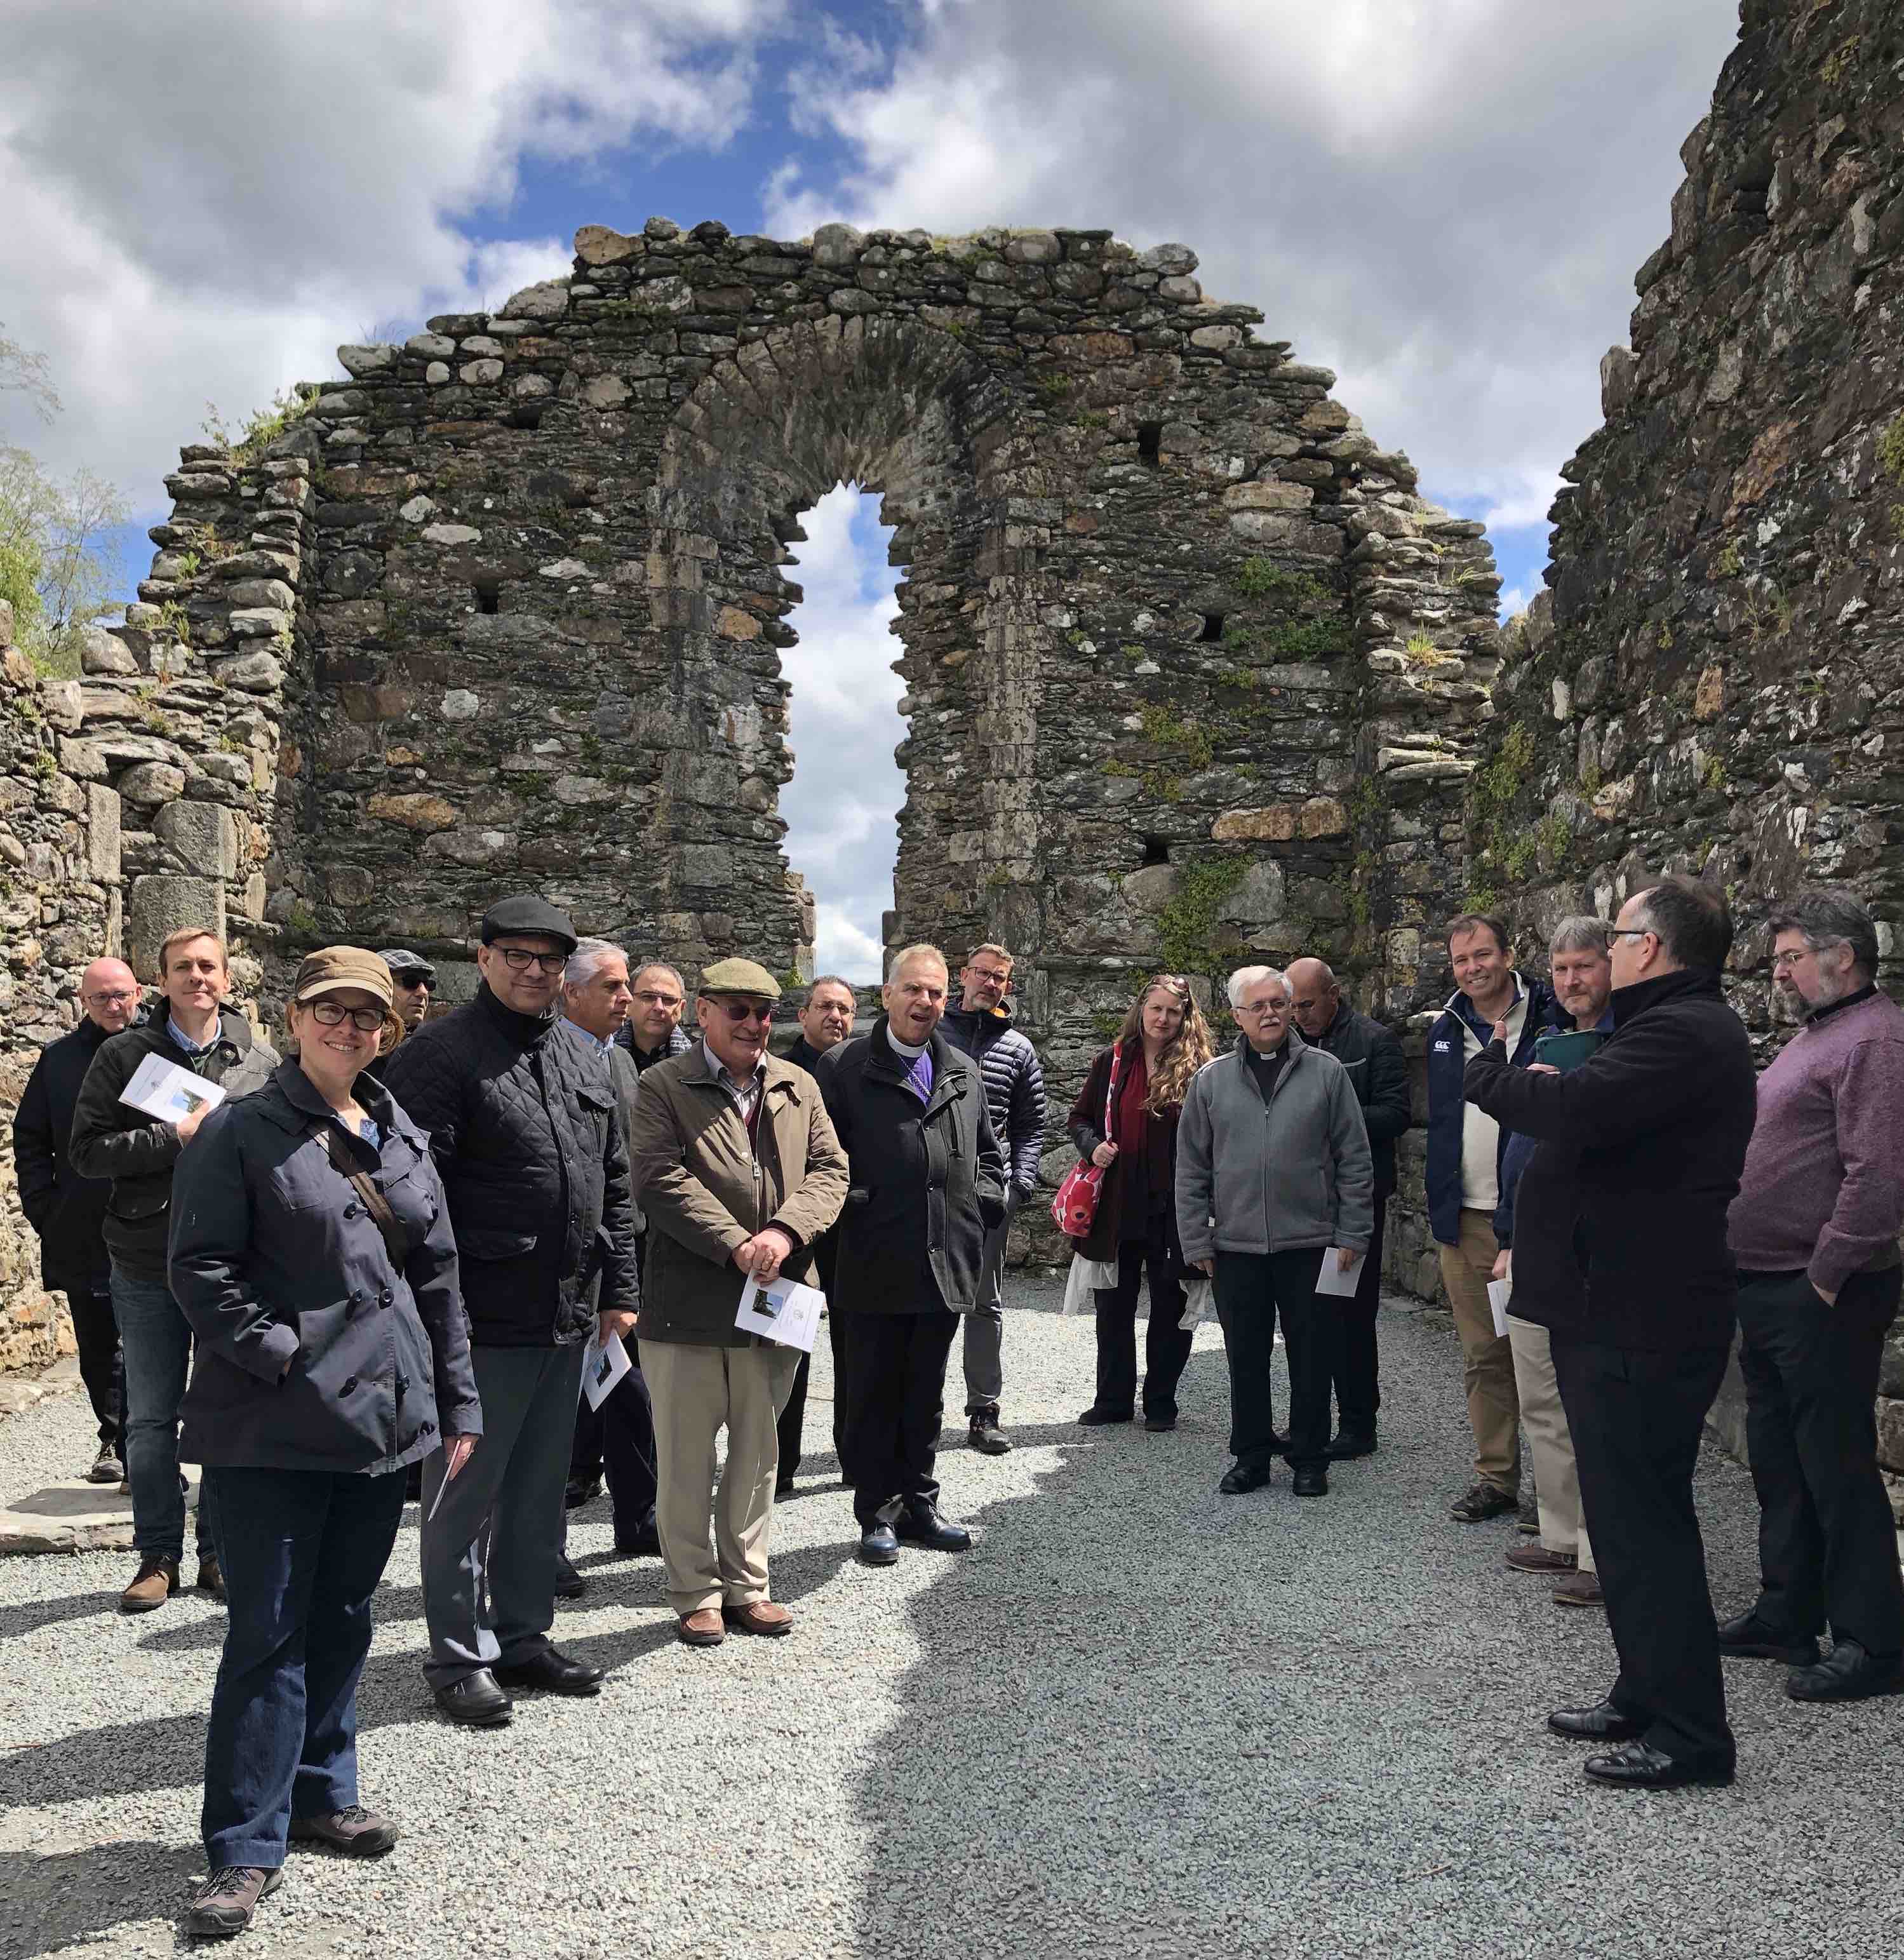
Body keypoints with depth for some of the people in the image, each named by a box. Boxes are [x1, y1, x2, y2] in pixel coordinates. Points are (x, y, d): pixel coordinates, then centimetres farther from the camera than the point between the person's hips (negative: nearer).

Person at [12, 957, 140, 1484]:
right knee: (98, 1349, 14)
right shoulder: (59, 1059, 7)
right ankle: (114, 1439, 31)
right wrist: (47, 1212, 2)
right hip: (83, 1237, 3)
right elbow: (30, 1140, 11)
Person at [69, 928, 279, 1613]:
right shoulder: (124, 1055, 1)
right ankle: (158, 1556, 22)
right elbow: (87, 1150, -6)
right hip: (147, 1267, 0)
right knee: (150, 1420, 8)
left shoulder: (261, 1060, 3)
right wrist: (177, 1135, -17)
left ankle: (220, 1552, 22)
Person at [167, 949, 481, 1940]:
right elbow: (200, 1267, -11)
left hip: (381, 1414, 5)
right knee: (269, 1631, 0)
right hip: (271, 1427, -5)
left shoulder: (402, 1139, 11)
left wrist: (457, 1402, 11)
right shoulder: (240, 1131, -5)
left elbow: (436, 1278, 13)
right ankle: (246, 1844, 12)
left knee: (343, 1616, 16)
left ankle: (321, 1791, 33)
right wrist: (288, 1357, -17)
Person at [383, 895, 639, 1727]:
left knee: (539, 1489, 17)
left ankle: (524, 1635, 31)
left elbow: (613, 1185, 17)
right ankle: (459, 1657, 19)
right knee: (466, 1493, 5)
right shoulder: (440, 1054, -10)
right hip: (483, 1321, -7)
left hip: (566, 1319, 7)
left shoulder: (585, 1061, 13)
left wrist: (619, 1290, 13)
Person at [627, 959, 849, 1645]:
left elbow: (829, 1170, 3)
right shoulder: (663, 1087, -4)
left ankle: (745, 1585, 29)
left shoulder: (798, 1087, 10)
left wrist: (786, 1232, -15)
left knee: (758, 1455, 15)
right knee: (687, 1459, 7)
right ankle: (696, 1594, 22)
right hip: (689, 1303, -4)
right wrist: (736, 1246, -20)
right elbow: (661, 1180, -15)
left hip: (776, 1301, 4)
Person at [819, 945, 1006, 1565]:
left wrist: (980, 1209, 7)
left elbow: (988, 1156, 21)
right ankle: (878, 1514, 18)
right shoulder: (844, 1067, -4)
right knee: (873, 1396, 6)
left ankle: (918, 1505, 28)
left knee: (925, 1396, 15)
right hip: (875, 1268, -4)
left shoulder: (963, 1072, 12)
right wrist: (853, 1210, -11)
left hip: (946, 1264, 4)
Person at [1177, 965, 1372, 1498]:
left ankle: (1309, 1459, 22)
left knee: (1311, 1357, 7)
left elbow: (1354, 1160, 2)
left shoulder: (1326, 1073, 1)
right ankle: (1252, 1456, 24)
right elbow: (1191, 1169, 7)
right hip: (1235, 1248, 1)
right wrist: (1197, 1240, 3)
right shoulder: (1211, 1080, 5)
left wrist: (1352, 1234, -1)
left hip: (1311, 1244, -1)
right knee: (1245, 1359, 10)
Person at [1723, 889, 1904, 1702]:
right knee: (1778, 1458, 17)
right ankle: (1787, 1615, 29)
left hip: (1822, 1297, -10)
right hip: (1769, 1290, 10)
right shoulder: (1812, 1036, 18)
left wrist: (1827, 1276, -20)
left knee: (1835, 1462, -1)